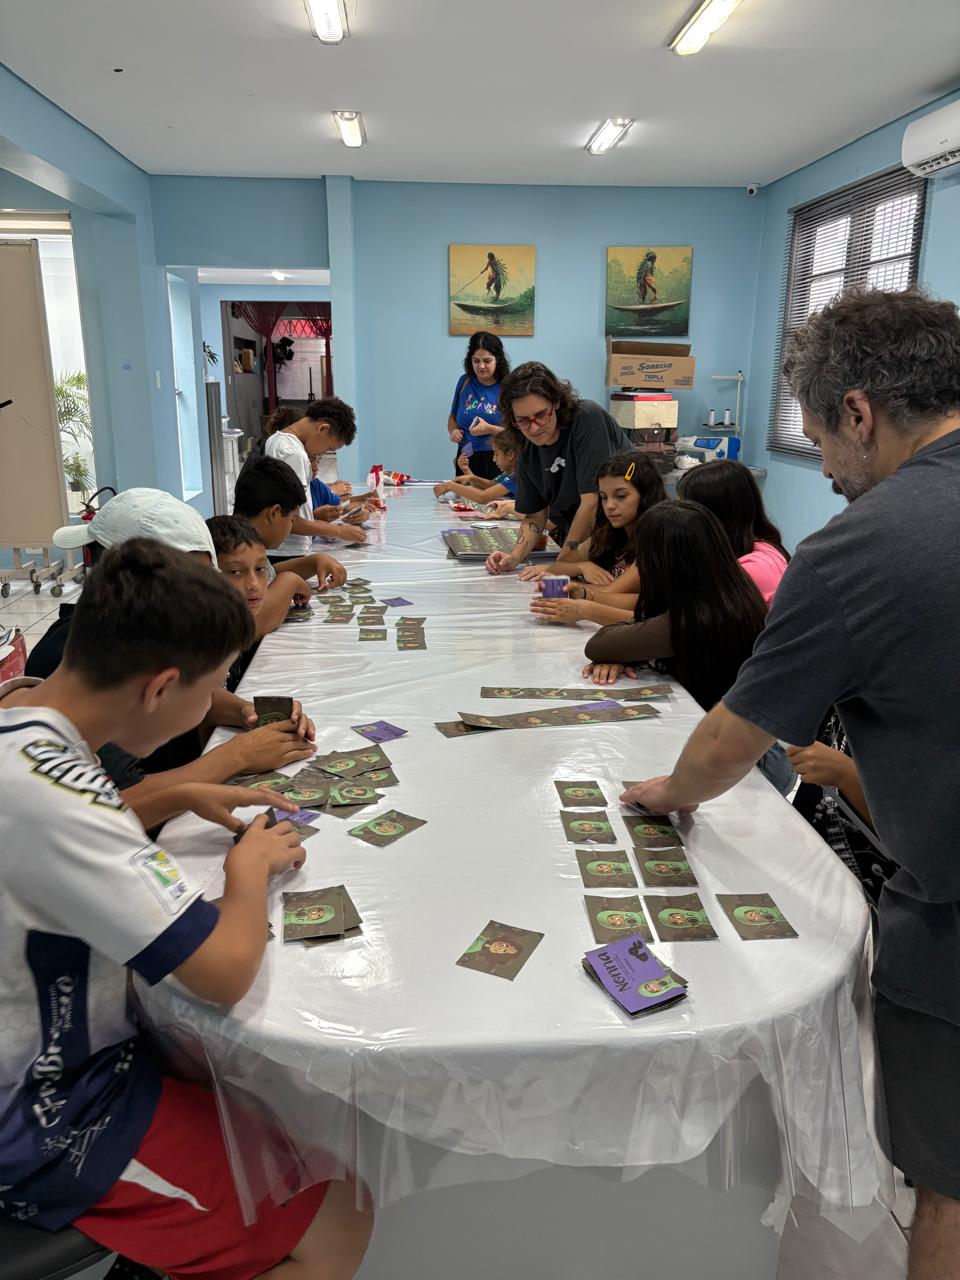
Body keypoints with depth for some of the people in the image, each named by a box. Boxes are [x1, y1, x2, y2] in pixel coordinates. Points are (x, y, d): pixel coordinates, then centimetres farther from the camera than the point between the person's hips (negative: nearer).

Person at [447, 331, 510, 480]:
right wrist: (453, 431, -3)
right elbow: (453, 417, 18)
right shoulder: (465, 381, 6)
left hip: (495, 461, -3)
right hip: (466, 458, 4)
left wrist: (489, 429, -21)